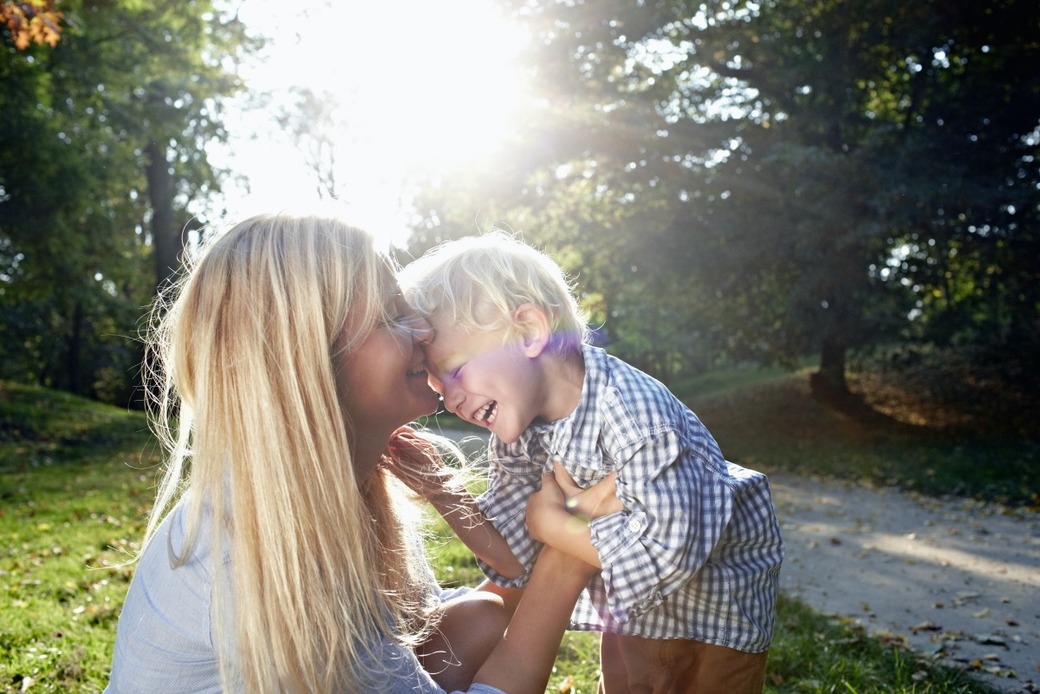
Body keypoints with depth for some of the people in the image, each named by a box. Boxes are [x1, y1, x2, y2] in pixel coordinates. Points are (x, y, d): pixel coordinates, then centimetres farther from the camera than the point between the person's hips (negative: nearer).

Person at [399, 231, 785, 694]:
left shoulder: (632, 411, -36)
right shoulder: (517, 432, -13)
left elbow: (664, 551, -40)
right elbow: (510, 556, -11)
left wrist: (549, 523, -29)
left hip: (718, 600, -6)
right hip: (630, 610, 6)